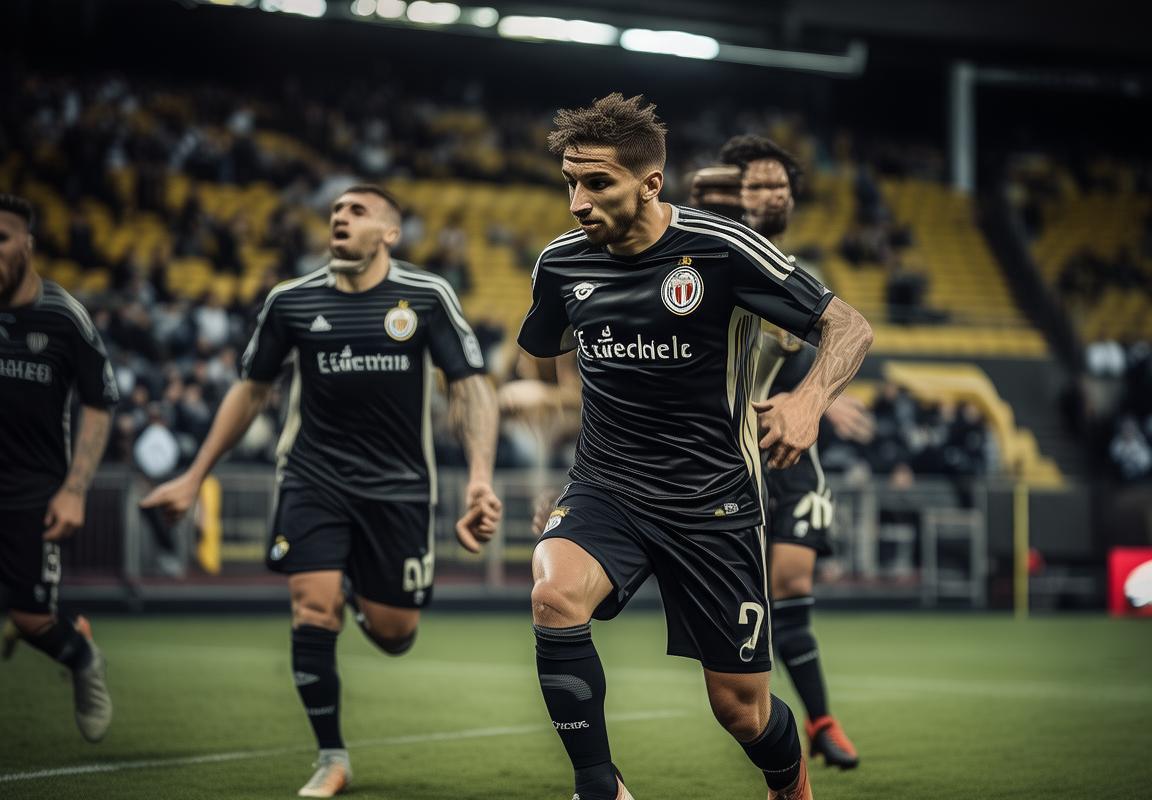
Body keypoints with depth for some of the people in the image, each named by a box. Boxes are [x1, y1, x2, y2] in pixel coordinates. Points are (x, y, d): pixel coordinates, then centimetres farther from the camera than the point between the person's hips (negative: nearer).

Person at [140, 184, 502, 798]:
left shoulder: (427, 297, -5)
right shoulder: (291, 301, 1)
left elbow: (469, 385, -6)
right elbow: (250, 390, 12)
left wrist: (480, 477, -21)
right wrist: (194, 478, 12)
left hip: (398, 483, -1)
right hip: (313, 477, 1)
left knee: (393, 633, 0)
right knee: (313, 605, -14)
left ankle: (368, 604, 40)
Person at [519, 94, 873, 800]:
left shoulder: (722, 249, -15)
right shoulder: (562, 263, -2)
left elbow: (850, 328, -10)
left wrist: (810, 398, -29)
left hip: (714, 499, -2)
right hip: (606, 487, 3)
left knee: (742, 709, 2)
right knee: (555, 595, -30)